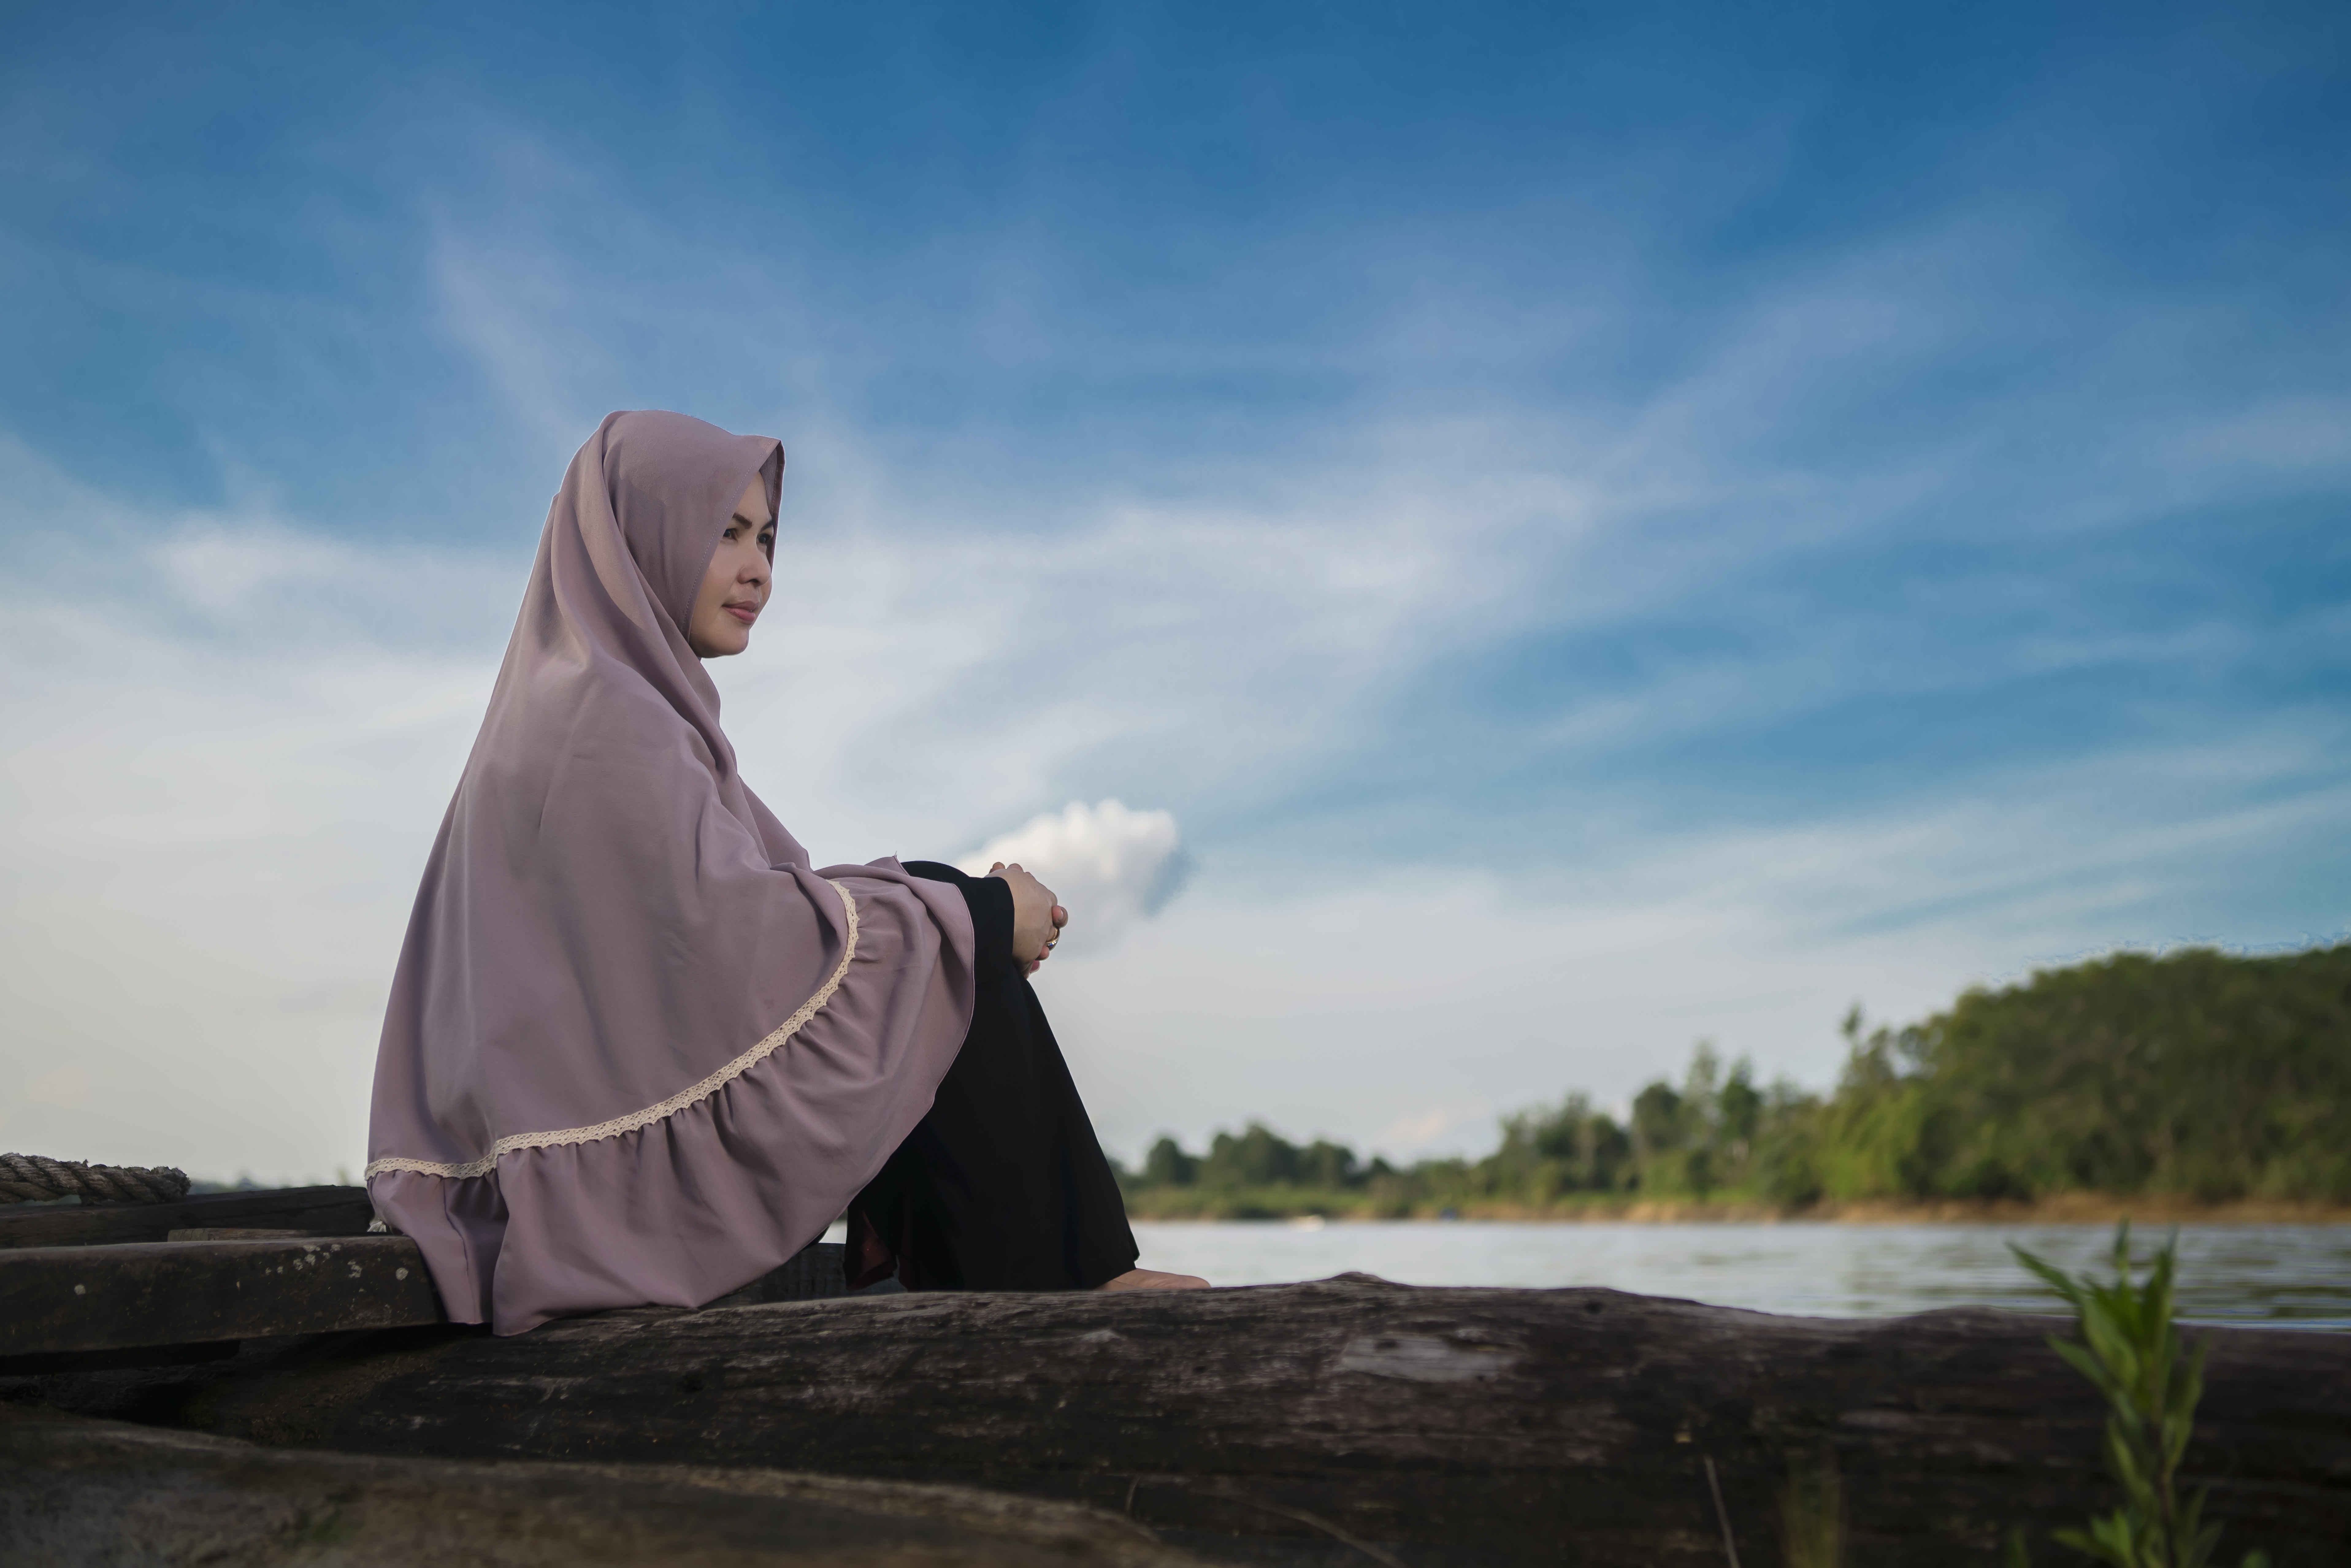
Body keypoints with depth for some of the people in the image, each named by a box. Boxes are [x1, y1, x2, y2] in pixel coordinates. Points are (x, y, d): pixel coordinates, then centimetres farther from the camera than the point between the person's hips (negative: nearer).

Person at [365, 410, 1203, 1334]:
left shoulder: (644, 707, 17)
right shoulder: (596, 711, -14)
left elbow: (740, 907, 12)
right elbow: (738, 926, -22)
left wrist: (979, 910, 0)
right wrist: (981, 915, -12)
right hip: (633, 1144, -10)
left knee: (949, 926, 8)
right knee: (958, 974, -8)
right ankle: (1048, 1291, 2)